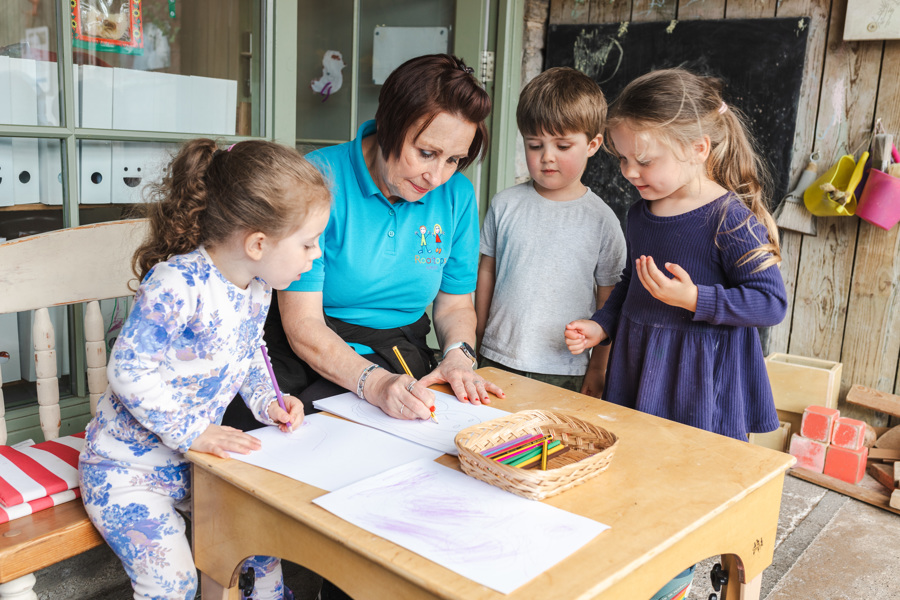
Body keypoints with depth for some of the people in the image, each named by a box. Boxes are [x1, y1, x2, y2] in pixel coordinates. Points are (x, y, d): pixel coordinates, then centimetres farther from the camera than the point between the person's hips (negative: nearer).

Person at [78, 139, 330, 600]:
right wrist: (193, 431, -26)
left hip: (192, 458, 8)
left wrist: (266, 402, -2)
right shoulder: (179, 284, -30)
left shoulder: (258, 288, -3)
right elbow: (130, 370, -27)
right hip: (128, 465, -7)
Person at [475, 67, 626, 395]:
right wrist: (478, 341, 12)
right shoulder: (505, 204, -1)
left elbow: (609, 301, 1)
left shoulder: (602, 220, -5)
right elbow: (486, 272, 8)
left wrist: (598, 369, 2)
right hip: (497, 361, 2)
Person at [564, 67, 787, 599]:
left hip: (699, 381, -7)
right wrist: (601, 325, 6)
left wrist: (695, 299, -26)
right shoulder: (641, 215, 5)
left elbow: (772, 302, -16)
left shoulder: (732, 218, -17)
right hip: (637, 371, 7)